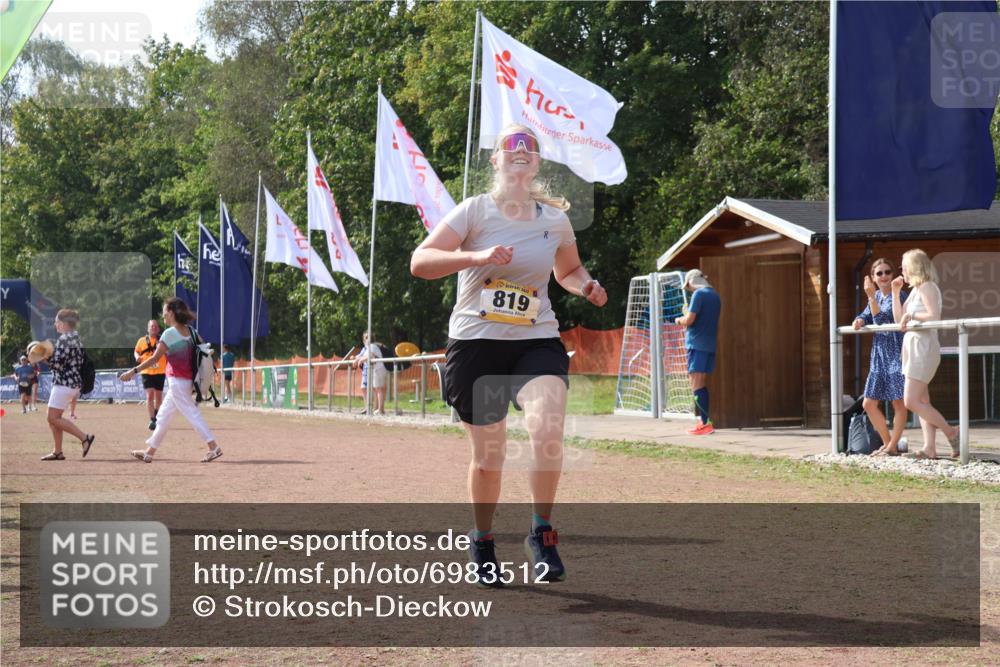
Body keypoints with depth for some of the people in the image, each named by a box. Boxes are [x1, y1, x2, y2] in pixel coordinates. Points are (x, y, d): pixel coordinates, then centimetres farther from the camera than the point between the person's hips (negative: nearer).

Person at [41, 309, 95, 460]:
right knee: (54, 418, 12)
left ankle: (84, 438, -11)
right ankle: (57, 452, 12)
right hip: (72, 382, 10)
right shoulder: (75, 337, 16)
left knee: (53, 418, -8)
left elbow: (57, 362, -19)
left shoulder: (65, 338, -15)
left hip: (64, 383, -10)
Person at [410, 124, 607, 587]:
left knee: (547, 432, -24)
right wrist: (477, 256, -27)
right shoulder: (476, 211, -5)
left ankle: (541, 533, -4)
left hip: (537, 344, 1)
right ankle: (482, 542, 30)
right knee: (488, 457, 5)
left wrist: (585, 286, 1)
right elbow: (419, 262, -13)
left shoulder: (555, 218, 5)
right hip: (475, 344, -1)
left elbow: (568, 270, 24)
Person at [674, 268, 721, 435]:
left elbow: (689, 320, -15)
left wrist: (679, 320, 6)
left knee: (696, 384, -8)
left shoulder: (699, 294, -10)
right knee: (702, 384, 14)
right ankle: (704, 421, 15)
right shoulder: (715, 296, 15)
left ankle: (705, 423, -15)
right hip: (711, 345, 8)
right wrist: (686, 321, 22)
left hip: (697, 344, -8)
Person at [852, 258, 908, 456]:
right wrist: (860, 321, -7)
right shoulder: (876, 296, 13)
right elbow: (866, 316, 16)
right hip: (879, 356, 8)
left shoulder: (899, 296, -10)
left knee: (898, 403, -2)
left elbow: (881, 319, -18)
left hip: (897, 354, -8)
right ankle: (887, 443, 21)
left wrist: (871, 295, -26)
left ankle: (892, 447, 3)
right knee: (869, 404, 8)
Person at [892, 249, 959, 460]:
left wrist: (912, 315, -16)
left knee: (911, 401, -14)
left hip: (923, 348, -10)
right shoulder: (915, 291, 18)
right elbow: (899, 319, 18)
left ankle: (952, 432, -7)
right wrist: (896, 293, 14)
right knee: (922, 402, 4)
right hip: (913, 347, 10)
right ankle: (930, 448, 1)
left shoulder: (927, 287, -10)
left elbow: (934, 316, -22)